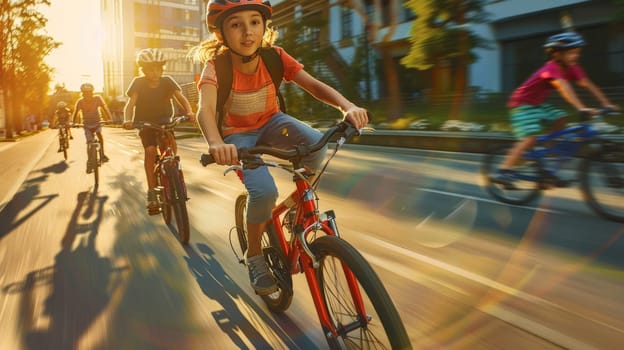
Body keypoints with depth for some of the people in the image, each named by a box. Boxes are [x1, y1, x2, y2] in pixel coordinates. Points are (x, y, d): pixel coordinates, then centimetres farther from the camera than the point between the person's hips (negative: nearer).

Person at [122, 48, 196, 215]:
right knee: (150, 150, -21)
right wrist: (128, 120, -42)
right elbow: (130, 103, -22)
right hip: (145, 123, -1)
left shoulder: (167, 81, -9)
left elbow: (181, 97, -20)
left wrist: (189, 112, -41)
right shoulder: (138, 83, -11)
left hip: (164, 121, 1)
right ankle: (152, 192, -17)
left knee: (170, 139, -31)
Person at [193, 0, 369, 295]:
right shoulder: (216, 65, -23)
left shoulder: (274, 57, -15)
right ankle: (254, 254, 2)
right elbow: (205, 109, -40)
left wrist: (347, 106, -40)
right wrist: (216, 143, -62)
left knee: (315, 145, -29)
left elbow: (314, 85, -21)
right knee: (264, 192, -28)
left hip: (270, 122, 3)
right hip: (237, 133, -3)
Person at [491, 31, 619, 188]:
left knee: (561, 119, -3)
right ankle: (503, 172, -23)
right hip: (522, 104, -9)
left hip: (538, 104, 9)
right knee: (530, 138, -21)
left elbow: (588, 85, -4)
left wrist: (606, 104, -12)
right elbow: (564, 88, -41)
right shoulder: (551, 68, -26)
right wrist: (581, 108, -51)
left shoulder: (571, 68, 0)